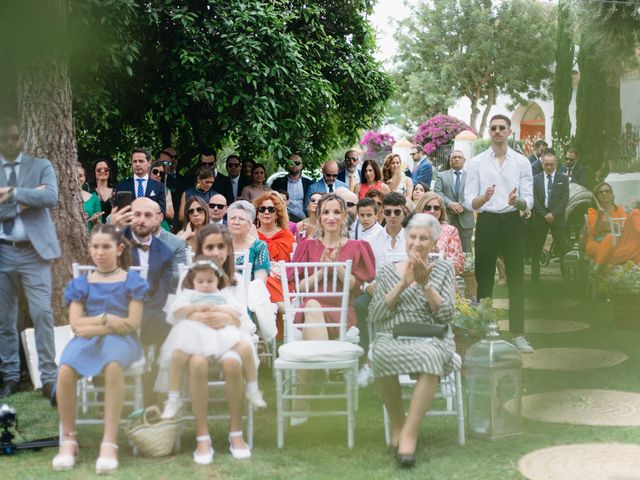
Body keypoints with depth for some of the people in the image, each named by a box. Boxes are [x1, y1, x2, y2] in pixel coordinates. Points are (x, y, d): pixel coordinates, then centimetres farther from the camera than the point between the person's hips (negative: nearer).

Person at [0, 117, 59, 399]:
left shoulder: (41, 166, 5)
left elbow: (51, 198, -12)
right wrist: (27, 199, -11)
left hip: (34, 250, -2)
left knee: (42, 313, -6)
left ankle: (49, 378, -1)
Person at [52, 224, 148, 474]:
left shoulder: (131, 281, 9)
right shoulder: (81, 283, 16)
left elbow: (132, 323, -1)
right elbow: (76, 323, 5)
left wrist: (94, 327, -7)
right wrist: (106, 318, -10)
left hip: (120, 338, -2)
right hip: (87, 338, 2)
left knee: (113, 366, -41)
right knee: (65, 371, -34)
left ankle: (109, 443, -38)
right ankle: (68, 440, -16)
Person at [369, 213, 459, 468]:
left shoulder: (443, 270, 15)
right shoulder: (387, 271, 15)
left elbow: (446, 314, 2)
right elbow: (374, 316, 3)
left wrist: (425, 285, -9)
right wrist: (402, 285, -5)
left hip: (432, 340, 0)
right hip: (392, 338, 1)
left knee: (430, 356, -38)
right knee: (382, 353, -36)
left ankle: (409, 433, -30)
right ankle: (397, 423, -13)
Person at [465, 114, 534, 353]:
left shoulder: (522, 162, 4)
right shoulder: (476, 162, 3)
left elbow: (528, 202, -1)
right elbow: (469, 202, -3)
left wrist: (516, 201, -24)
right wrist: (484, 198, -24)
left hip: (512, 221, 1)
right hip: (487, 222, 0)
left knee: (516, 279, 3)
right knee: (484, 278, 4)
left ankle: (518, 334, 11)